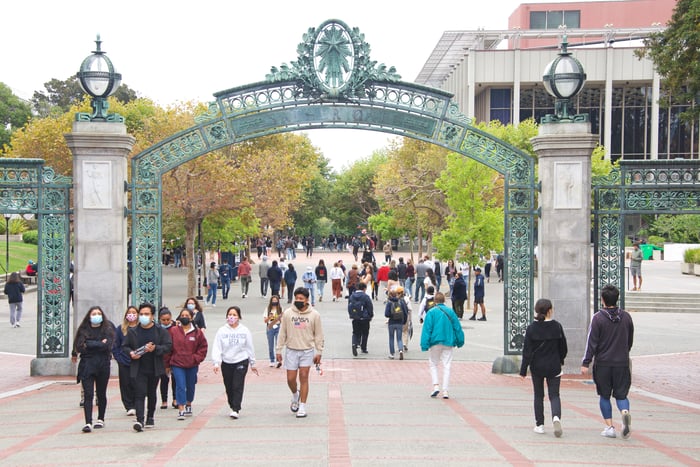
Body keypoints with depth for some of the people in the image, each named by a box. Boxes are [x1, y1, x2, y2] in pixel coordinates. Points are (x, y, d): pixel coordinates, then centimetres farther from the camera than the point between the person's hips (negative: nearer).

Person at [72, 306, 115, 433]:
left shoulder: (107, 329, 3)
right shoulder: (84, 330, 4)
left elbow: (108, 345, -11)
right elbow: (80, 345, -9)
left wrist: (90, 345, -8)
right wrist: (100, 344, -6)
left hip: (103, 364, 1)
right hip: (87, 364, -1)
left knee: (101, 394, 12)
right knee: (88, 395, -9)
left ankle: (100, 419, 28)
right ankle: (88, 423, -14)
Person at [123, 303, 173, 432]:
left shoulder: (161, 331, 1)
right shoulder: (133, 331, 5)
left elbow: (168, 346, -4)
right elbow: (125, 347, 11)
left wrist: (155, 348, -20)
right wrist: (131, 353, -10)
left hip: (154, 368, 0)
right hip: (138, 369, 0)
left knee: (152, 394, 14)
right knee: (139, 394, -11)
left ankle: (150, 417, 30)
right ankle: (140, 420, -18)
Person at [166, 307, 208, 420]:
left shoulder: (197, 332, -2)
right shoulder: (173, 331, -4)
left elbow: (203, 347, 6)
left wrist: (196, 358, -6)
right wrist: (167, 364, 1)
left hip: (192, 365, 2)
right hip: (177, 364, -2)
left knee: (190, 386, 16)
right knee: (180, 386, -10)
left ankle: (189, 404, 37)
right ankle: (181, 409, -10)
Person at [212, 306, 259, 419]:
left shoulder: (244, 331, 1)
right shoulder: (222, 331, 0)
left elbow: (250, 348, 8)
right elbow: (217, 348, -2)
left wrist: (252, 364, 11)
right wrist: (216, 363, -12)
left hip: (241, 362, -2)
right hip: (226, 363, 2)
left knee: (238, 386, -10)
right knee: (229, 387, 8)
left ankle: (236, 410, -11)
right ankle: (232, 407, 25)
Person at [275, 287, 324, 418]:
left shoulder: (314, 314, -2)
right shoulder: (288, 313, -1)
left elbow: (318, 335, 3)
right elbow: (282, 333, 4)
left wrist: (319, 352, 1)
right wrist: (279, 350, 3)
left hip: (307, 351, -1)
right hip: (291, 350, 1)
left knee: (304, 378, -4)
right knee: (290, 379, 1)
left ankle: (302, 407, 4)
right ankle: (295, 396, 34)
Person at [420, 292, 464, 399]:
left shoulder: (431, 312, -4)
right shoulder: (450, 311, 4)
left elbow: (427, 329, -8)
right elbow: (457, 327, 7)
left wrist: (424, 344, -8)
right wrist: (460, 341, 18)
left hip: (435, 342, -2)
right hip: (448, 342, 2)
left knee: (433, 364, 14)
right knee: (446, 366, 4)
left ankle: (436, 386, -3)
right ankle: (445, 391, 0)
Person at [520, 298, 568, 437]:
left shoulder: (531, 328, -8)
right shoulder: (557, 327, -6)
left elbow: (527, 351, -8)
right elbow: (563, 348, 4)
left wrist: (523, 370, -2)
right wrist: (560, 360, 24)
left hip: (537, 367, 0)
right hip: (553, 367, 0)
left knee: (538, 396, 13)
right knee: (554, 395, 5)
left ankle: (539, 425, 15)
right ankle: (556, 417, -22)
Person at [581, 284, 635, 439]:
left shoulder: (598, 318, -9)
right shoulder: (626, 317, 4)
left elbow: (592, 342, -11)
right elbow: (630, 341, 14)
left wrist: (586, 363, -7)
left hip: (603, 363, -2)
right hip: (622, 363, 2)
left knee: (604, 396, 10)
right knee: (621, 394, 9)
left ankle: (609, 427, 6)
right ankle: (625, 412, -21)